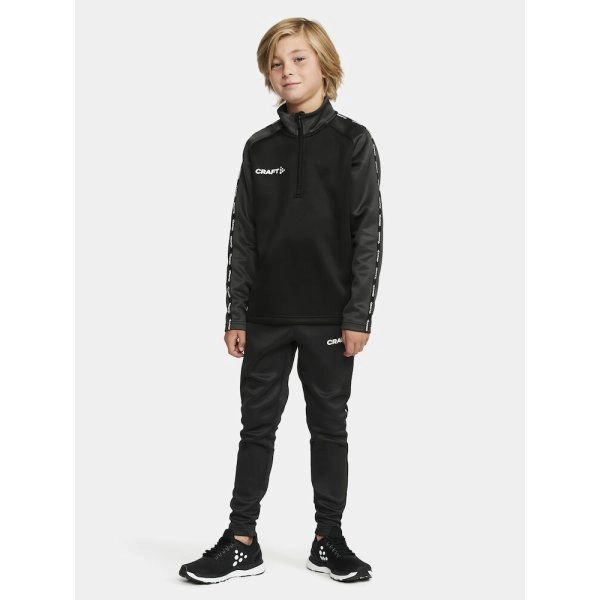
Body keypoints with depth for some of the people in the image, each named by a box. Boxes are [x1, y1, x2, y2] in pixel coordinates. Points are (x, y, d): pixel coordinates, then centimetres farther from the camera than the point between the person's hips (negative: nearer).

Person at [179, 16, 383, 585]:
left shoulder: (353, 142, -2)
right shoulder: (259, 148, 7)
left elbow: (368, 233, -5)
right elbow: (242, 236, 7)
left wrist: (358, 315, -11)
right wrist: (236, 315, 3)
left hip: (329, 316, -3)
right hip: (267, 315, 3)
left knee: (328, 427, 7)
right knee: (257, 426, 7)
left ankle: (328, 539, 19)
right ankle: (242, 543, 16)